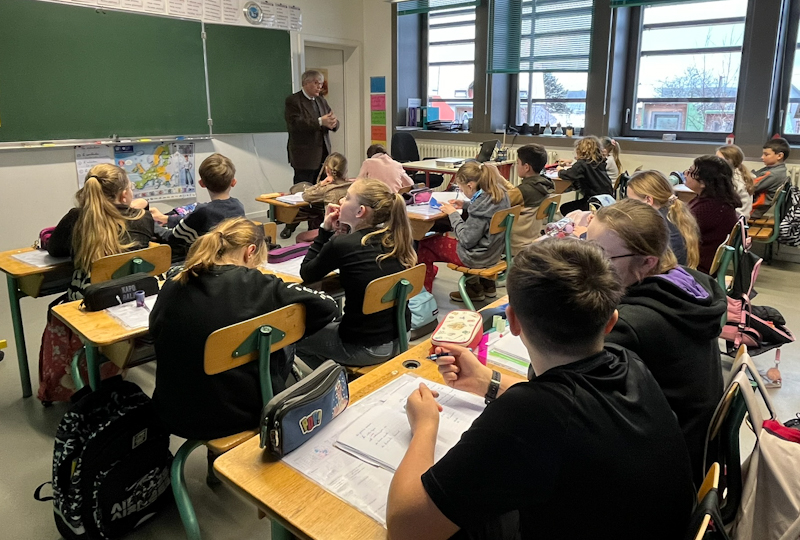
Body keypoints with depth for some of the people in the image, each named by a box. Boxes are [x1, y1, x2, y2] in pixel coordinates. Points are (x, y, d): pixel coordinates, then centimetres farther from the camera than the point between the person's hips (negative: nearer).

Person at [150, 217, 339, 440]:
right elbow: (328, 307, -13)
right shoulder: (256, 285, -18)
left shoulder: (172, 287, -6)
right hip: (240, 415, -4)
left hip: (177, 414, 5)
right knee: (284, 347, 22)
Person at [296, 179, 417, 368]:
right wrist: (342, 229, 1)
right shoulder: (393, 239, -4)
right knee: (332, 324, 34)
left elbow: (306, 274, -4)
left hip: (364, 348, -7)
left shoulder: (342, 245, -21)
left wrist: (325, 230, -2)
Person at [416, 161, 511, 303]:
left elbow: (467, 240, -24)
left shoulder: (481, 204, -28)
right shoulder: (500, 194, -3)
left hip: (478, 257, -9)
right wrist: (466, 205, 6)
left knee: (424, 243, 2)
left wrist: (453, 214, -14)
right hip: (494, 251, 9)